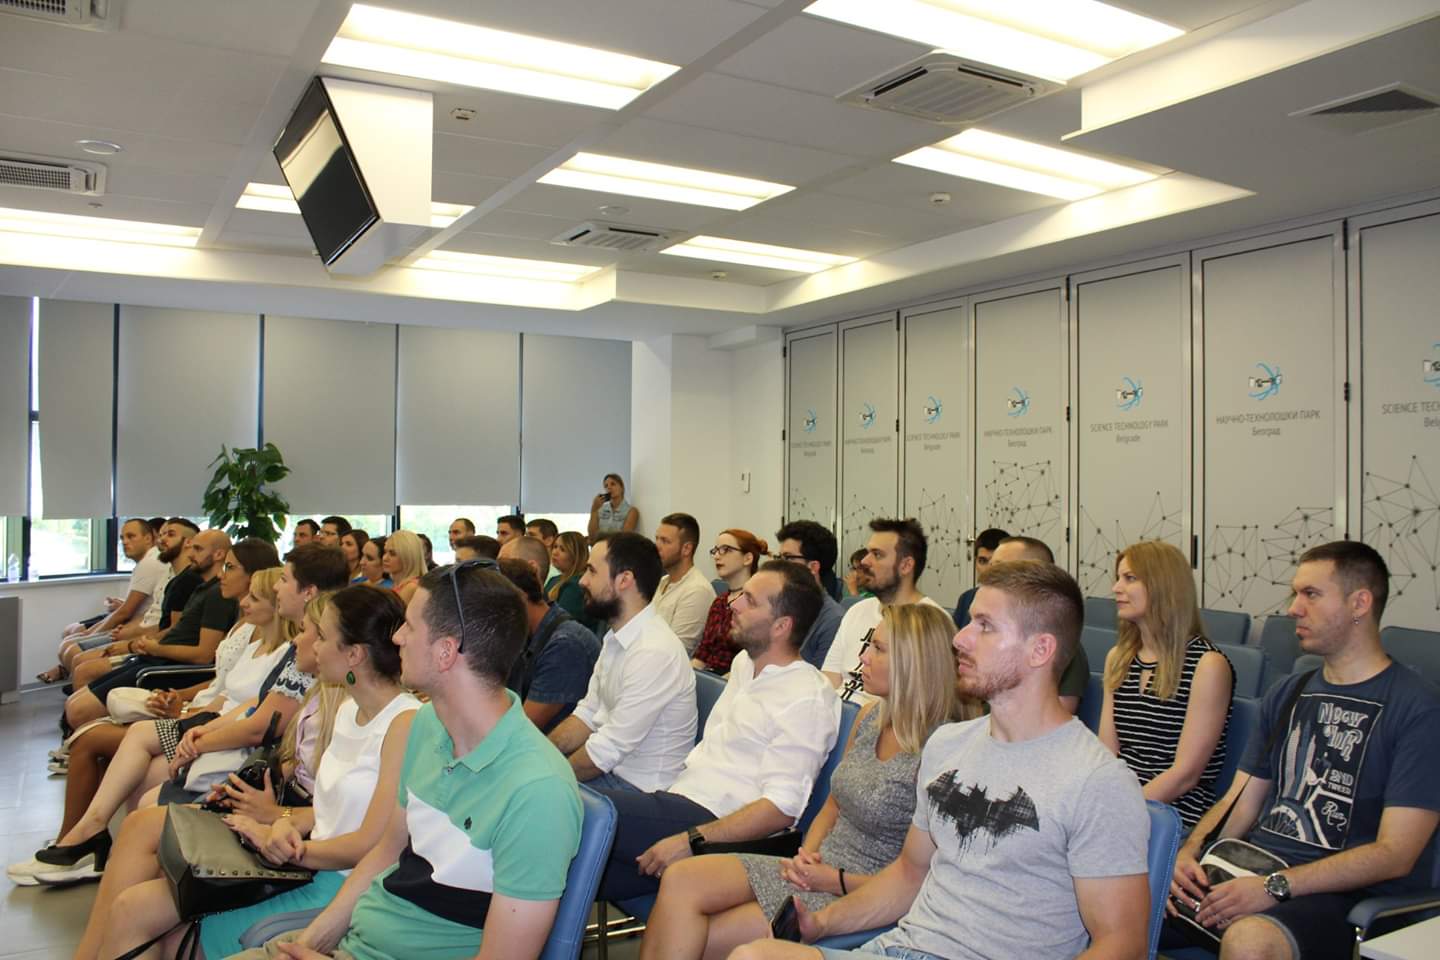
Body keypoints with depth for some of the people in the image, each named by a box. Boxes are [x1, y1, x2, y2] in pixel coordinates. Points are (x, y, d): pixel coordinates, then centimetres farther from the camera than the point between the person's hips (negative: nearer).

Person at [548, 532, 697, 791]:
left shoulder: (655, 652, -25)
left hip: (640, 789, -8)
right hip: (609, 768, 8)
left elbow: (610, 749, -22)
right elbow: (588, 714, 9)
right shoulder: (616, 638, 7)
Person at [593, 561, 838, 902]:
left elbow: (782, 807, -18)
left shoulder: (807, 697, -11)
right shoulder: (744, 662, 17)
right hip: (680, 799, 8)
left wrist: (691, 840, -23)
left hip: (715, 819, -8)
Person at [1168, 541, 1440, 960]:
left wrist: (1275, 886, -20)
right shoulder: (1286, 695, 16)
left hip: (1343, 894, -5)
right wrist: (1189, 852, -5)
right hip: (1254, 870, 6)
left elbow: (1395, 854, -12)